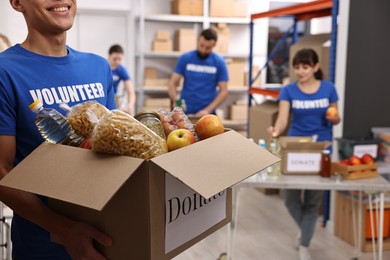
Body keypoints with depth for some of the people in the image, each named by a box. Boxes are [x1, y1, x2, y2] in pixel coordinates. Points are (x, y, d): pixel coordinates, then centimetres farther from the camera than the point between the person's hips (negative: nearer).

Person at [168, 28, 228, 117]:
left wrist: (207, 110, -16)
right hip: (185, 112, 1)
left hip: (207, 114, 0)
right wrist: (176, 100, -22)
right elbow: (172, 83, -2)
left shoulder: (219, 62, -3)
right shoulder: (185, 58, -1)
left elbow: (223, 91, -4)